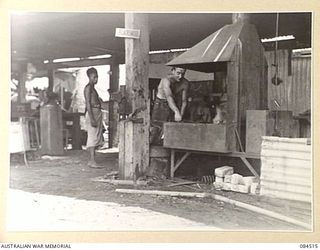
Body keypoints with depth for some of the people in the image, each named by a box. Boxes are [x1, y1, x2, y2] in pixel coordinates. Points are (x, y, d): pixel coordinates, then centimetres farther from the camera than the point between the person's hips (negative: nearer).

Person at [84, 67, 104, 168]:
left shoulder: (93, 88, 21)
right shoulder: (88, 88, -8)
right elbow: (88, 103, -16)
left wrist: (100, 121, 22)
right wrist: (91, 118, -23)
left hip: (97, 113, 10)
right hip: (92, 113, -10)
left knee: (97, 136, 8)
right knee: (93, 136, -13)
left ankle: (91, 160, 12)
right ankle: (92, 161, -15)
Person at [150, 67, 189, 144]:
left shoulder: (185, 83, -12)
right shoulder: (166, 80, -28)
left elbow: (184, 101, -9)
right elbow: (169, 97, -42)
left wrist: (181, 114, -24)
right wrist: (177, 112, -55)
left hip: (173, 106, 4)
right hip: (161, 105, -4)